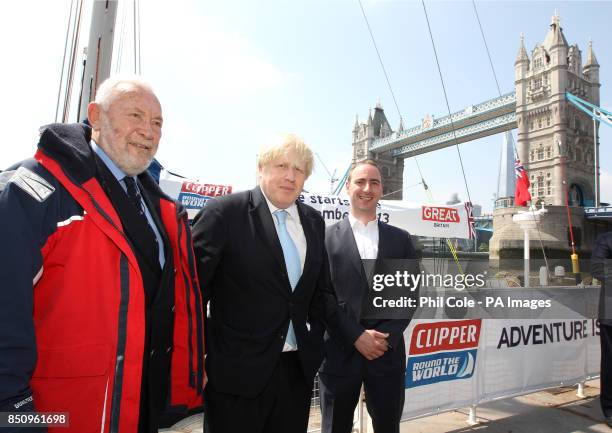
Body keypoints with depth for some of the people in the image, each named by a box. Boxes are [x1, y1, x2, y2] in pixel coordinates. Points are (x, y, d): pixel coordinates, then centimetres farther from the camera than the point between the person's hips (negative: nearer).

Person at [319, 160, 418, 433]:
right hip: (339, 352, -1)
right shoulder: (326, 238, 0)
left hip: (388, 352, 2)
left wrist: (388, 336, -8)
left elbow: (410, 293, 5)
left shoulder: (400, 239, 8)